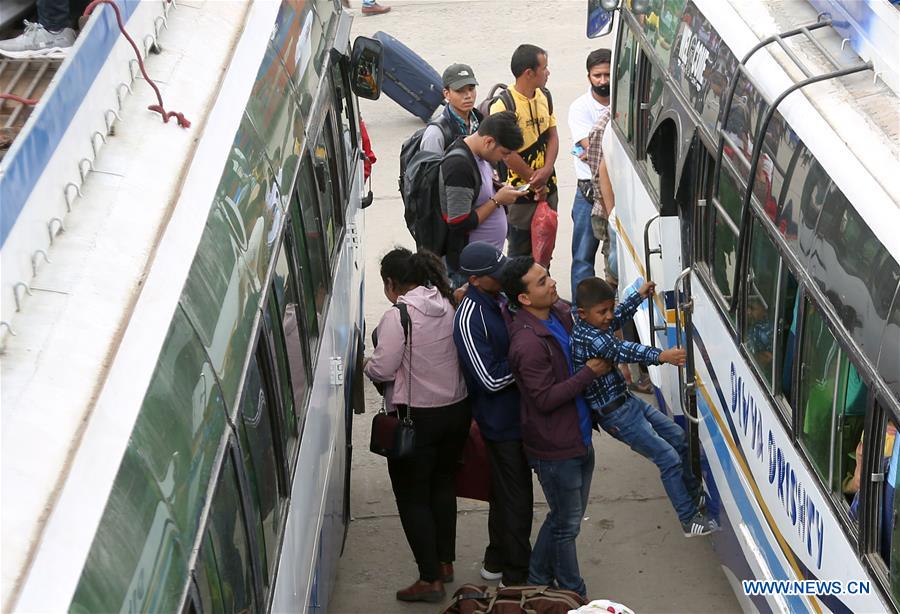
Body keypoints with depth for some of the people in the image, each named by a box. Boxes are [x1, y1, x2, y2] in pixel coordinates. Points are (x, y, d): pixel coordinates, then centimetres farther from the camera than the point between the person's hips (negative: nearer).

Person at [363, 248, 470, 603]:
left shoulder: (398, 316, -19)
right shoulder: (448, 306, 0)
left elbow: (382, 370, -17)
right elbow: (453, 354, 7)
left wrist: (367, 365, 4)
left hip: (416, 417, -7)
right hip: (456, 409, 7)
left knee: (412, 496, 6)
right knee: (442, 484, 23)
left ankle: (430, 579, 8)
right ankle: (445, 562, 34)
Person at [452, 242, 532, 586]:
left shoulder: (499, 299, 2)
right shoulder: (470, 320, -26)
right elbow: (492, 379, -26)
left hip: (515, 413, 9)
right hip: (503, 422, -9)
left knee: (506, 493, 21)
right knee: (517, 497, 2)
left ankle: (497, 562, 37)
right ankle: (517, 576, 15)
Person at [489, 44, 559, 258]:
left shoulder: (544, 96, 6)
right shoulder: (503, 105, -18)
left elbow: (552, 136, 6)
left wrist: (546, 171, -11)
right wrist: (534, 179, -11)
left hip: (548, 188, 7)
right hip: (521, 192, -7)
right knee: (521, 253, 5)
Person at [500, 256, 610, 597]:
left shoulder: (560, 312, -1)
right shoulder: (528, 343, -28)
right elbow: (545, 399, -24)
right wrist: (589, 372, -22)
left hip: (578, 438, 9)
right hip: (554, 449, -9)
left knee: (565, 516, 23)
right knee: (567, 524, 9)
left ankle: (537, 580, 40)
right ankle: (574, 594, 27)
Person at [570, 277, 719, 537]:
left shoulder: (594, 326, 2)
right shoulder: (586, 338, -28)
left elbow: (618, 317, 24)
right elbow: (622, 351, -40)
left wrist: (639, 295, 32)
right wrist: (661, 356, -49)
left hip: (627, 401, 10)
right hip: (615, 415, -10)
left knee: (678, 437, 20)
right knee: (669, 459, -7)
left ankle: (693, 494, 38)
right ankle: (690, 520, 5)